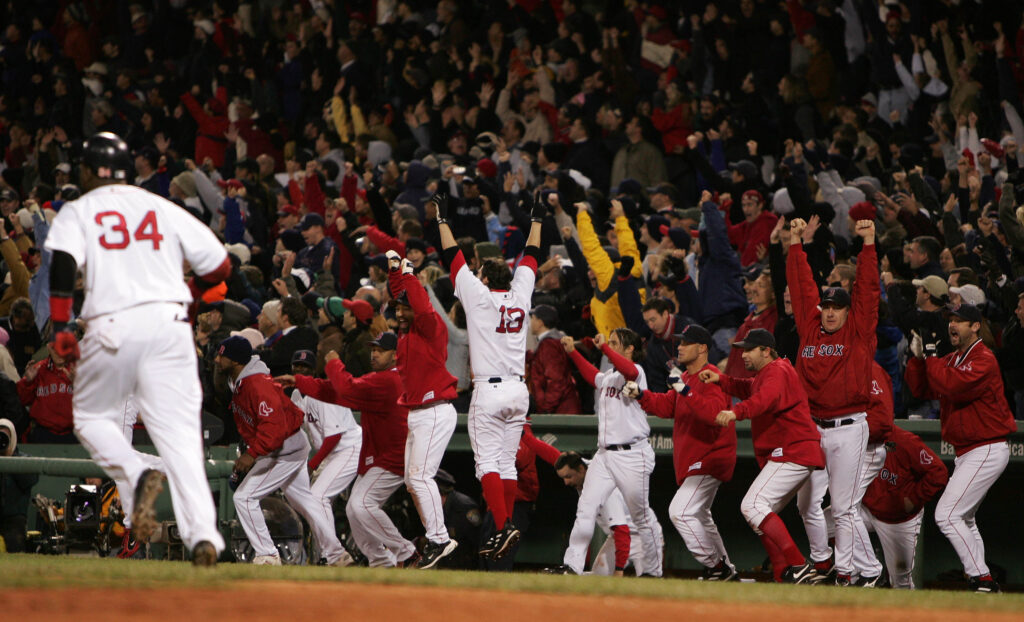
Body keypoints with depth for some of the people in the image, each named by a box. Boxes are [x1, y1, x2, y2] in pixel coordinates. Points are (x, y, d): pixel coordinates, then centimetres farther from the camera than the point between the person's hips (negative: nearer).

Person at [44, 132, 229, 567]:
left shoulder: (78, 212, 10)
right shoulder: (164, 208, 17)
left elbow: (63, 265, -9)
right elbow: (219, 265, 15)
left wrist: (60, 327, -12)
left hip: (112, 329, -2)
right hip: (169, 322, 2)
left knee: (90, 416, 20)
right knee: (179, 432, -2)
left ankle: (135, 475, -9)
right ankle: (202, 533, -17)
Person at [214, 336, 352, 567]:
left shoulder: (257, 384, -26)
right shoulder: (238, 383, 7)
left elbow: (274, 424, -34)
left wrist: (252, 454, -37)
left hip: (286, 450, -11)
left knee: (244, 496, -12)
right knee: (304, 500, 18)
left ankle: (267, 556, -6)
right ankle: (336, 556, 25)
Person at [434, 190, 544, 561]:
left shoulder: (479, 297, -6)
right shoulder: (520, 295, 7)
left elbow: (453, 258, -1)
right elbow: (531, 258, 21)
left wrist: (443, 219, 8)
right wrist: (536, 221, 34)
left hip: (489, 391, -6)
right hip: (519, 390, 6)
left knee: (487, 461, -7)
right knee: (507, 463, 9)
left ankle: (503, 526, -22)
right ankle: (505, 529, 5)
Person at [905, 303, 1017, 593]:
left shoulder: (983, 361, -15)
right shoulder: (952, 359, 14)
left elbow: (950, 385, -29)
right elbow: (922, 389, 11)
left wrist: (931, 356, -17)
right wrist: (918, 357, -2)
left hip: (987, 451, -11)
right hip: (966, 453, 11)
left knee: (947, 515, -17)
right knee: (963, 519, 19)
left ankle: (982, 579, -17)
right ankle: (981, 581, 25)